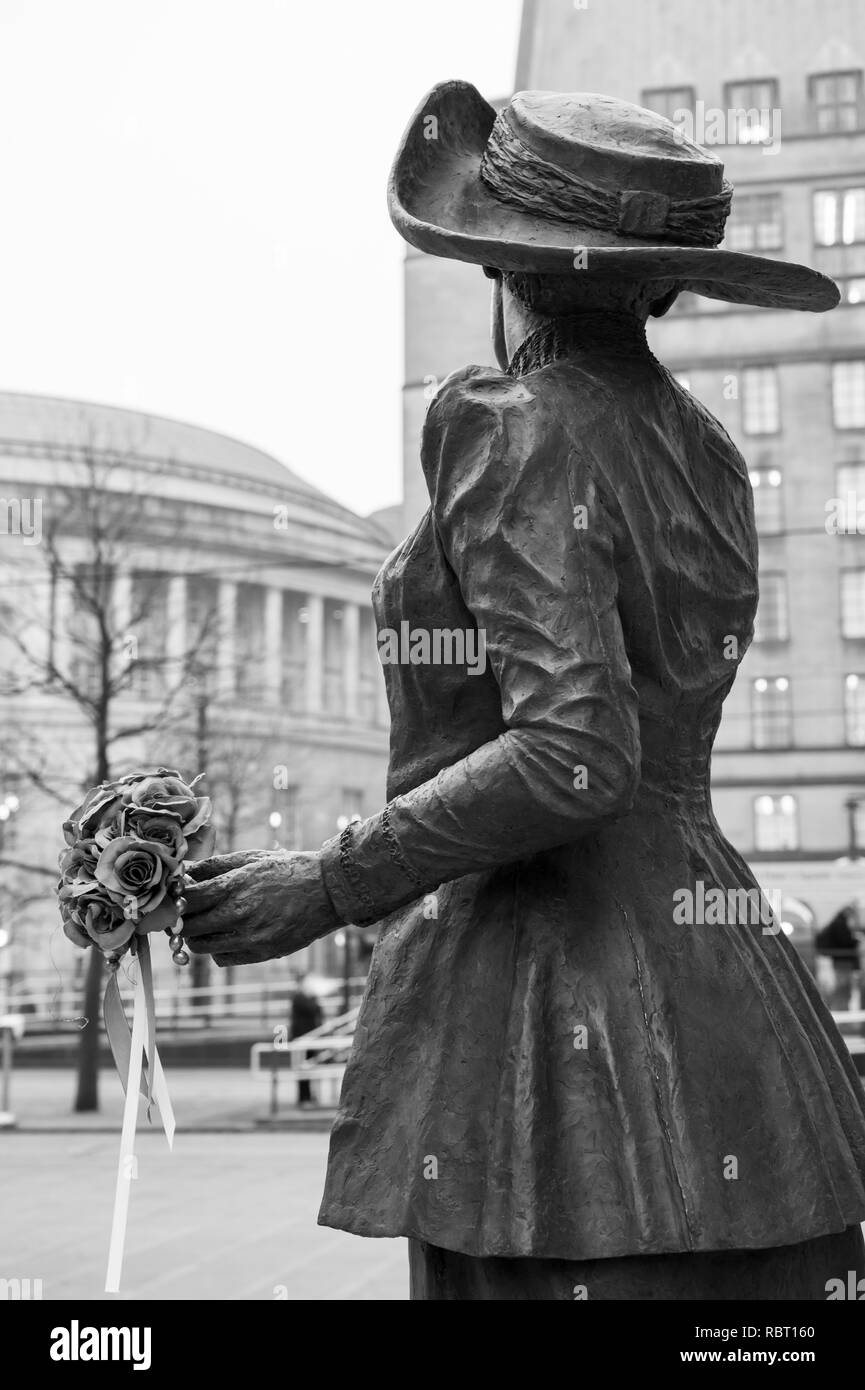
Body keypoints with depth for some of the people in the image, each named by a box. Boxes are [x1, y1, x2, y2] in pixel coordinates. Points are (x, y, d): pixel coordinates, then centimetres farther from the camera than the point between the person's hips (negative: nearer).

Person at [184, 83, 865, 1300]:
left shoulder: (516, 429, -10)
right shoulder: (710, 457, 13)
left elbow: (574, 753, -21)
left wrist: (327, 887, -13)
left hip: (551, 1010, -8)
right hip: (719, 1011, 8)